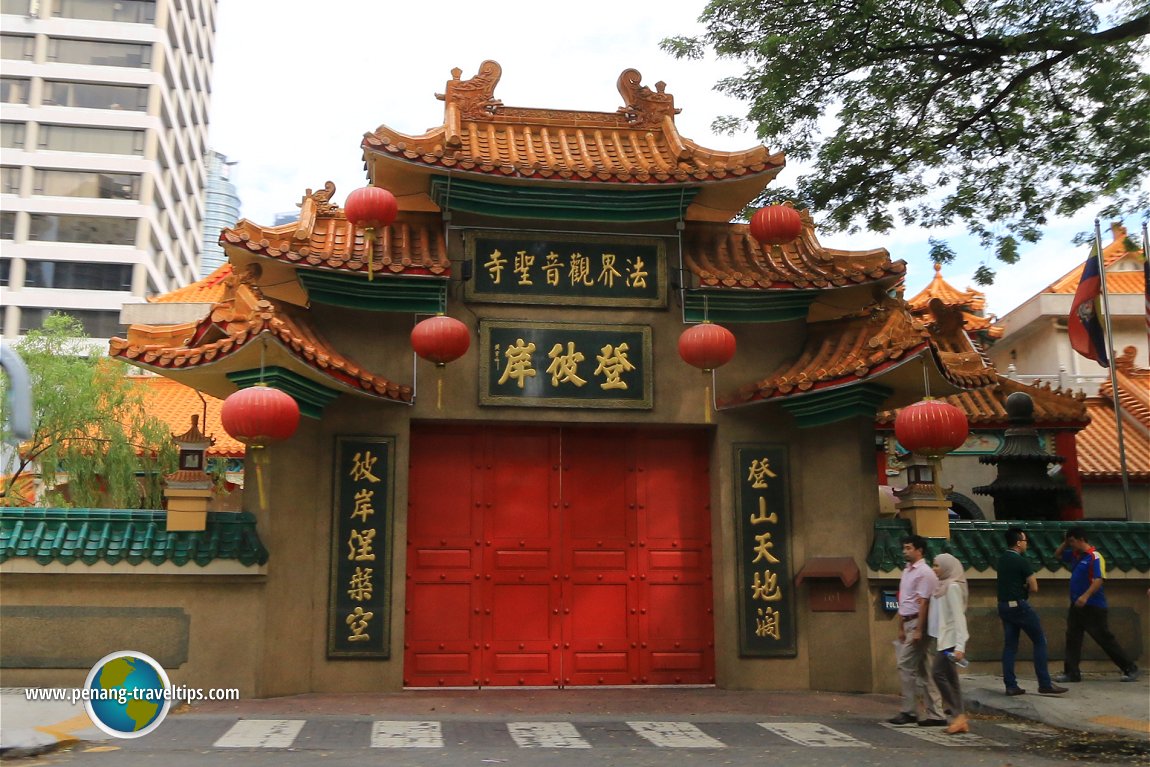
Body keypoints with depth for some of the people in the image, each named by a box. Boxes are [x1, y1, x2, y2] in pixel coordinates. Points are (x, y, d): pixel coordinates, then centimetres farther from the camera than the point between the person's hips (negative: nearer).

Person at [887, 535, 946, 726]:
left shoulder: (924, 573, -12)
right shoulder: (907, 571, 16)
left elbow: (923, 603, -17)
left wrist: (918, 631, -20)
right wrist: (901, 628, 18)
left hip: (918, 624, -9)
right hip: (908, 624, 9)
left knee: (906, 666, -8)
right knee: (920, 669, 10)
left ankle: (909, 712, -1)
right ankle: (935, 714, 14)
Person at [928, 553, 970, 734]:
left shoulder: (953, 587, -12)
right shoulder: (943, 585, 14)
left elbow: (959, 616, -18)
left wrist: (960, 645, -23)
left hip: (950, 639, -9)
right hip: (943, 638, 9)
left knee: (938, 673, -12)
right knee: (950, 679, 8)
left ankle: (958, 715, -8)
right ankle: (960, 718, 10)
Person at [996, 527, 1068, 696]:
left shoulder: (1002, 559, 10)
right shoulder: (1021, 561, -14)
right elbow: (1034, 588, -14)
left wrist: (1022, 588, 5)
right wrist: (1025, 590, 6)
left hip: (1004, 605, 8)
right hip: (1019, 605, -8)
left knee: (1009, 645, 7)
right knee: (1040, 641, 2)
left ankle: (1011, 685, 4)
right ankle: (1045, 684, 2)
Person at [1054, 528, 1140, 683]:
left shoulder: (1095, 557, -14)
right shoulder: (1075, 555, 11)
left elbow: (1098, 580, -23)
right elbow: (1057, 554, 26)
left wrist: (1086, 596, -33)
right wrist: (1065, 542, 9)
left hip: (1093, 606, -8)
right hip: (1076, 606, 8)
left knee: (1105, 639, -3)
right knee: (1072, 638, 5)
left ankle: (1130, 669, 8)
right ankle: (1071, 673, 9)